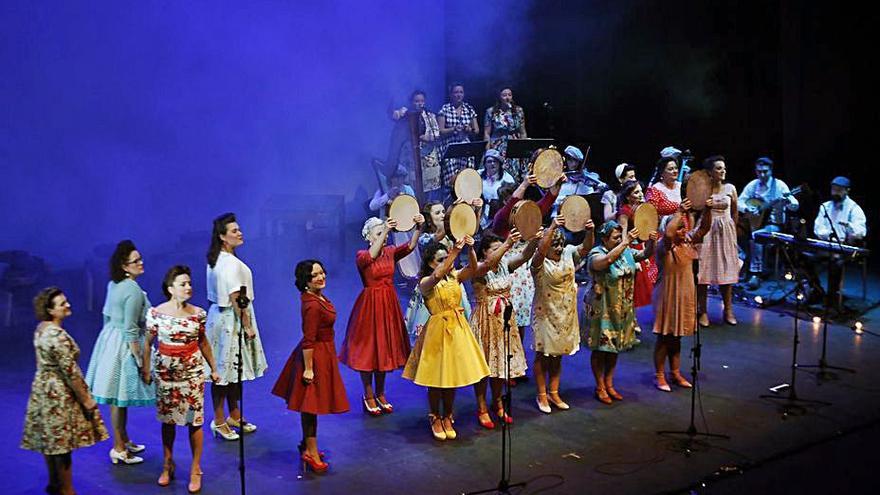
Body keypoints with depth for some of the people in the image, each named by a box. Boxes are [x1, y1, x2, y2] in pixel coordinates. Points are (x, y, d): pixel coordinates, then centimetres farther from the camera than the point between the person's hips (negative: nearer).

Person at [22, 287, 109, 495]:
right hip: (59, 393, -9)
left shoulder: (41, 329, 4)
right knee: (62, 443, 1)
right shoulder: (57, 335, -24)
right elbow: (70, 371, -23)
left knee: (51, 440, 18)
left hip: (44, 389, 9)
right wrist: (86, 399, -15)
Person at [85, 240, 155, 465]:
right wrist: (140, 359, -18)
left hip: (110, 337, 9)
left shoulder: (113, 285, 7)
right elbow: (131, 329, -22)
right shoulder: (133, 290, -21)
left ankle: (124, 440, 31)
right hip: (124, 345, -9)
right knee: (120, 397, -1)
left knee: (118, 395, 18)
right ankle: (118, 449, 7)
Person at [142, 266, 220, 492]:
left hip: (193, 371, 0)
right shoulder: (156, 313, -9)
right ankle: (168, 465, 30)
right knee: (167, 419, 11)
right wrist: (146, 370, 3)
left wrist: (213, 369, 10)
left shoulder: (198, 313, -5)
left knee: (194, 421, 2)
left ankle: (195, 470, 15)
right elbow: (148, 343, 1)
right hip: (165, 371, 0)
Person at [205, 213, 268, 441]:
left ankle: (234, 416, 30)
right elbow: (235, 299, -23)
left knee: (228, 369, 18)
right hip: (231, 320, -10)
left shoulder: (216, 260, 9)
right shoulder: (231, 263, -21)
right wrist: (247, 326, -16)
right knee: (225, 370, 0)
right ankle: (219, 421, 9)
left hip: (220, 315, 10)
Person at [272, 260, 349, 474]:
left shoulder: (317, 297, 3)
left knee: (310, 405, 19)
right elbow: (309, 340, -25)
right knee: (311, 404, 1)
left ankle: (308, 446, 33)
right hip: (315, 356, -10)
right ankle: (310, 452, 11)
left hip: (322, 352, 10)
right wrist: (308, 369, -22)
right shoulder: (313, 305, -27)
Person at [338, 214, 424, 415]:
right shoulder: (361, 256, -11)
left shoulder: (390, 252, 1)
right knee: (368, 350, 4)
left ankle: (380, 394, 28)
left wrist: (419, 228, -36)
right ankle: (368, 396, 19)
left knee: (385, 349, 14)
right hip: (369, 306, -5)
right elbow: (371, 256, -35)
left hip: (389, 305, 5)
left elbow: (410, 246, -17)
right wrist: (386, 230, -43)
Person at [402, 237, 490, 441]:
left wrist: (470, 248, -33)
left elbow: (472, 268, -16)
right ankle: (435, 418, 23)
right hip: (438, 330, -4)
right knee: (436, 378, 5)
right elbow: (437, 276, -35)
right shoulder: (425, 283, -12)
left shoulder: (455, 276, 2)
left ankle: (447, 418, 28)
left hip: (457, 329, 5)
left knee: (452, 376, 13)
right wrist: (455, 251, -39)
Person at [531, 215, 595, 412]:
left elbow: (586, 247, -10)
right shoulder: (540, 263, -15)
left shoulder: (568, 254, 2)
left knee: (558, 355, 14)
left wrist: (589, 231, -31)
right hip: (545, 314, -5)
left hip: (566, 314, 6)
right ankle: (542, 396, 15)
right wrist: (552, 228, -46)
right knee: (543, 355, 4)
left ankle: (554, 393, 26)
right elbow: (541, 250, -37)